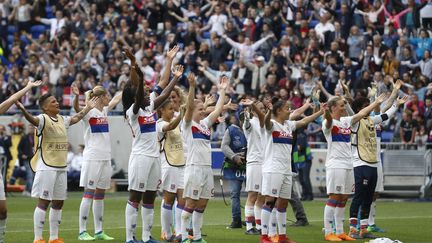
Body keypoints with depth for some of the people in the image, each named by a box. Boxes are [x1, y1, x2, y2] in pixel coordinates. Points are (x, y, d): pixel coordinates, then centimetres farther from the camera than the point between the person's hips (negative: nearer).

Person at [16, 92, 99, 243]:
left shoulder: (61, 120, 14)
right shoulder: (43, 119, -11)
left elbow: (75, 119, 32)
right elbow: (33, 120, -31)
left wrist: (88, 108, 40)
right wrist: (23, 110, -51)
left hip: (61, 167, 8)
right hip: (46, 167, -8)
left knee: (58, 203, 11)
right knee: (44, 202, -8)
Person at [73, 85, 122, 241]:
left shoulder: (104, 111, 13)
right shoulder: (89, 112, -9)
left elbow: (116, 100, 30)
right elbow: (77, 108, -30)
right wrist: (77, 96, -48)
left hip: (105, 158, 8)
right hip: (92, 158, -8)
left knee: (100, 195, 10)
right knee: (89, 194, -7)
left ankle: (99, 231, 14)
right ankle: (82, 232, -5)